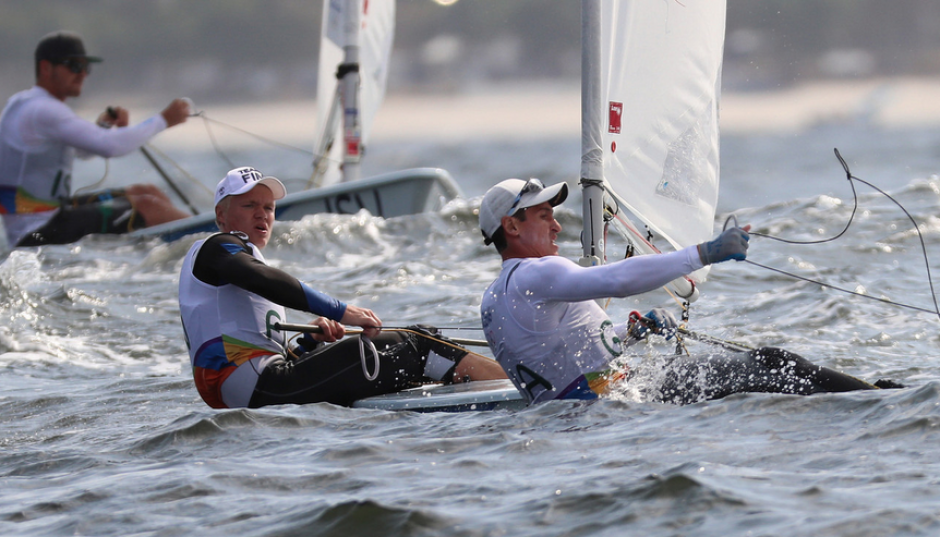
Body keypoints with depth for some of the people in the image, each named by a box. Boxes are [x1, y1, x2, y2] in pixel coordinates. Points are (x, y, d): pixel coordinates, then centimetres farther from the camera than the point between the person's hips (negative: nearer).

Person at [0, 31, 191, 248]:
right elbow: (111, 147, -29)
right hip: (38, 233, -11)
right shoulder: (41, 111, -19)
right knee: (146, 206, -13)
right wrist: (164, 120, -17)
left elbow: (83, 150, 27)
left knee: (147, 192, 14)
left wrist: (103, 126, 4)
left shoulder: (21, 103, 15)